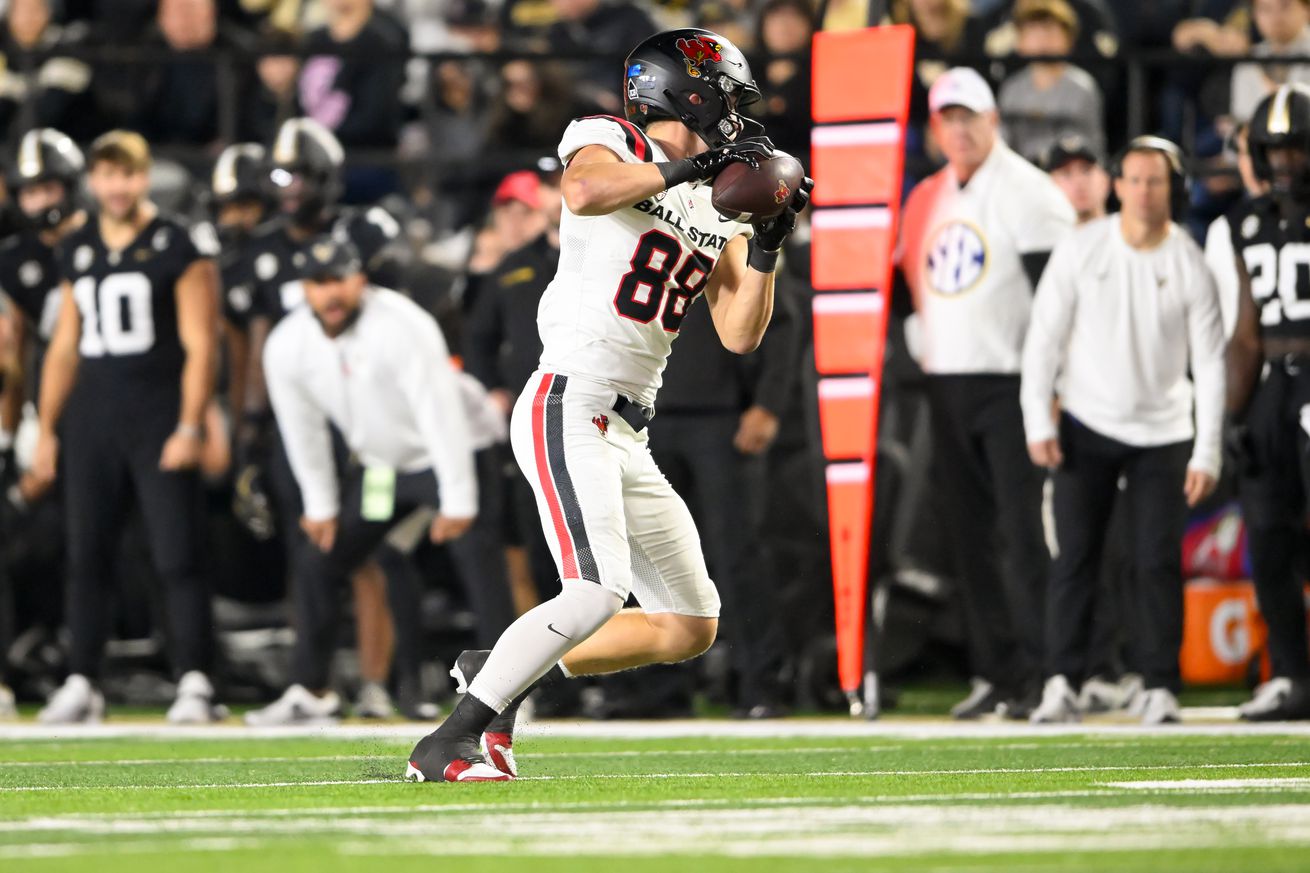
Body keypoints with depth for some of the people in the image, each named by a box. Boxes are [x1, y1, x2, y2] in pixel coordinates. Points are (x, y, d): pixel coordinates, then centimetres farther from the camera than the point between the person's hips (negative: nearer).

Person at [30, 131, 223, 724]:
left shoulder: (179, 247, -3)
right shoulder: (78, 252, 13)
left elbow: (199, 345, -6)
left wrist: (189, 427, -14)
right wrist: (46, 429, 15)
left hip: (157, 421, -5)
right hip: (90, 423, 5)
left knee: (177, 558, -8)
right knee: (86, 558, 6)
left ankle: (195, 683, -6)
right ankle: (80, 684, 11)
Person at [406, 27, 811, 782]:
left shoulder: (719, 209, 17)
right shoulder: (609, 143, -2)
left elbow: (741, 335, 10)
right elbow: (585, 192, -27)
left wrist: (768, 245, -2)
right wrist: (692, 165, -23)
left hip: (628, 436, 9)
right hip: (569, 409, -9)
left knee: (693, 626, 10)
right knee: (598, 593, -25)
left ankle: (503, 674, 17)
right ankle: (446, 746, -22)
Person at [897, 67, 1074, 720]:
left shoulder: (1026, 192, -6)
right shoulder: (927, 199, 15)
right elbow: (910, 282, 23)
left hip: (1009, 385, -7)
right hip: (945, 387, 7)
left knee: (1021, 532, -12)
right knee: (970, 537, 7)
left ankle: (1040, 673, -11)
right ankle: (993, 673, 12)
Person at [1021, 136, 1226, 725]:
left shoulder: (1190, 266, -6)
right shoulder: (1081, 251, -6)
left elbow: (1210, 364, -4)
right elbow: (1044, 338, -2)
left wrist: (1207, 453, -8)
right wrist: (1038, 422, -9)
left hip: (1162, 434, 0)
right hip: (1086, 427, 0)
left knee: (1159, 561, -3)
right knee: (1074, 557, -3)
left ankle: (1161, 689, 2)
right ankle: (1061, 685, 0)